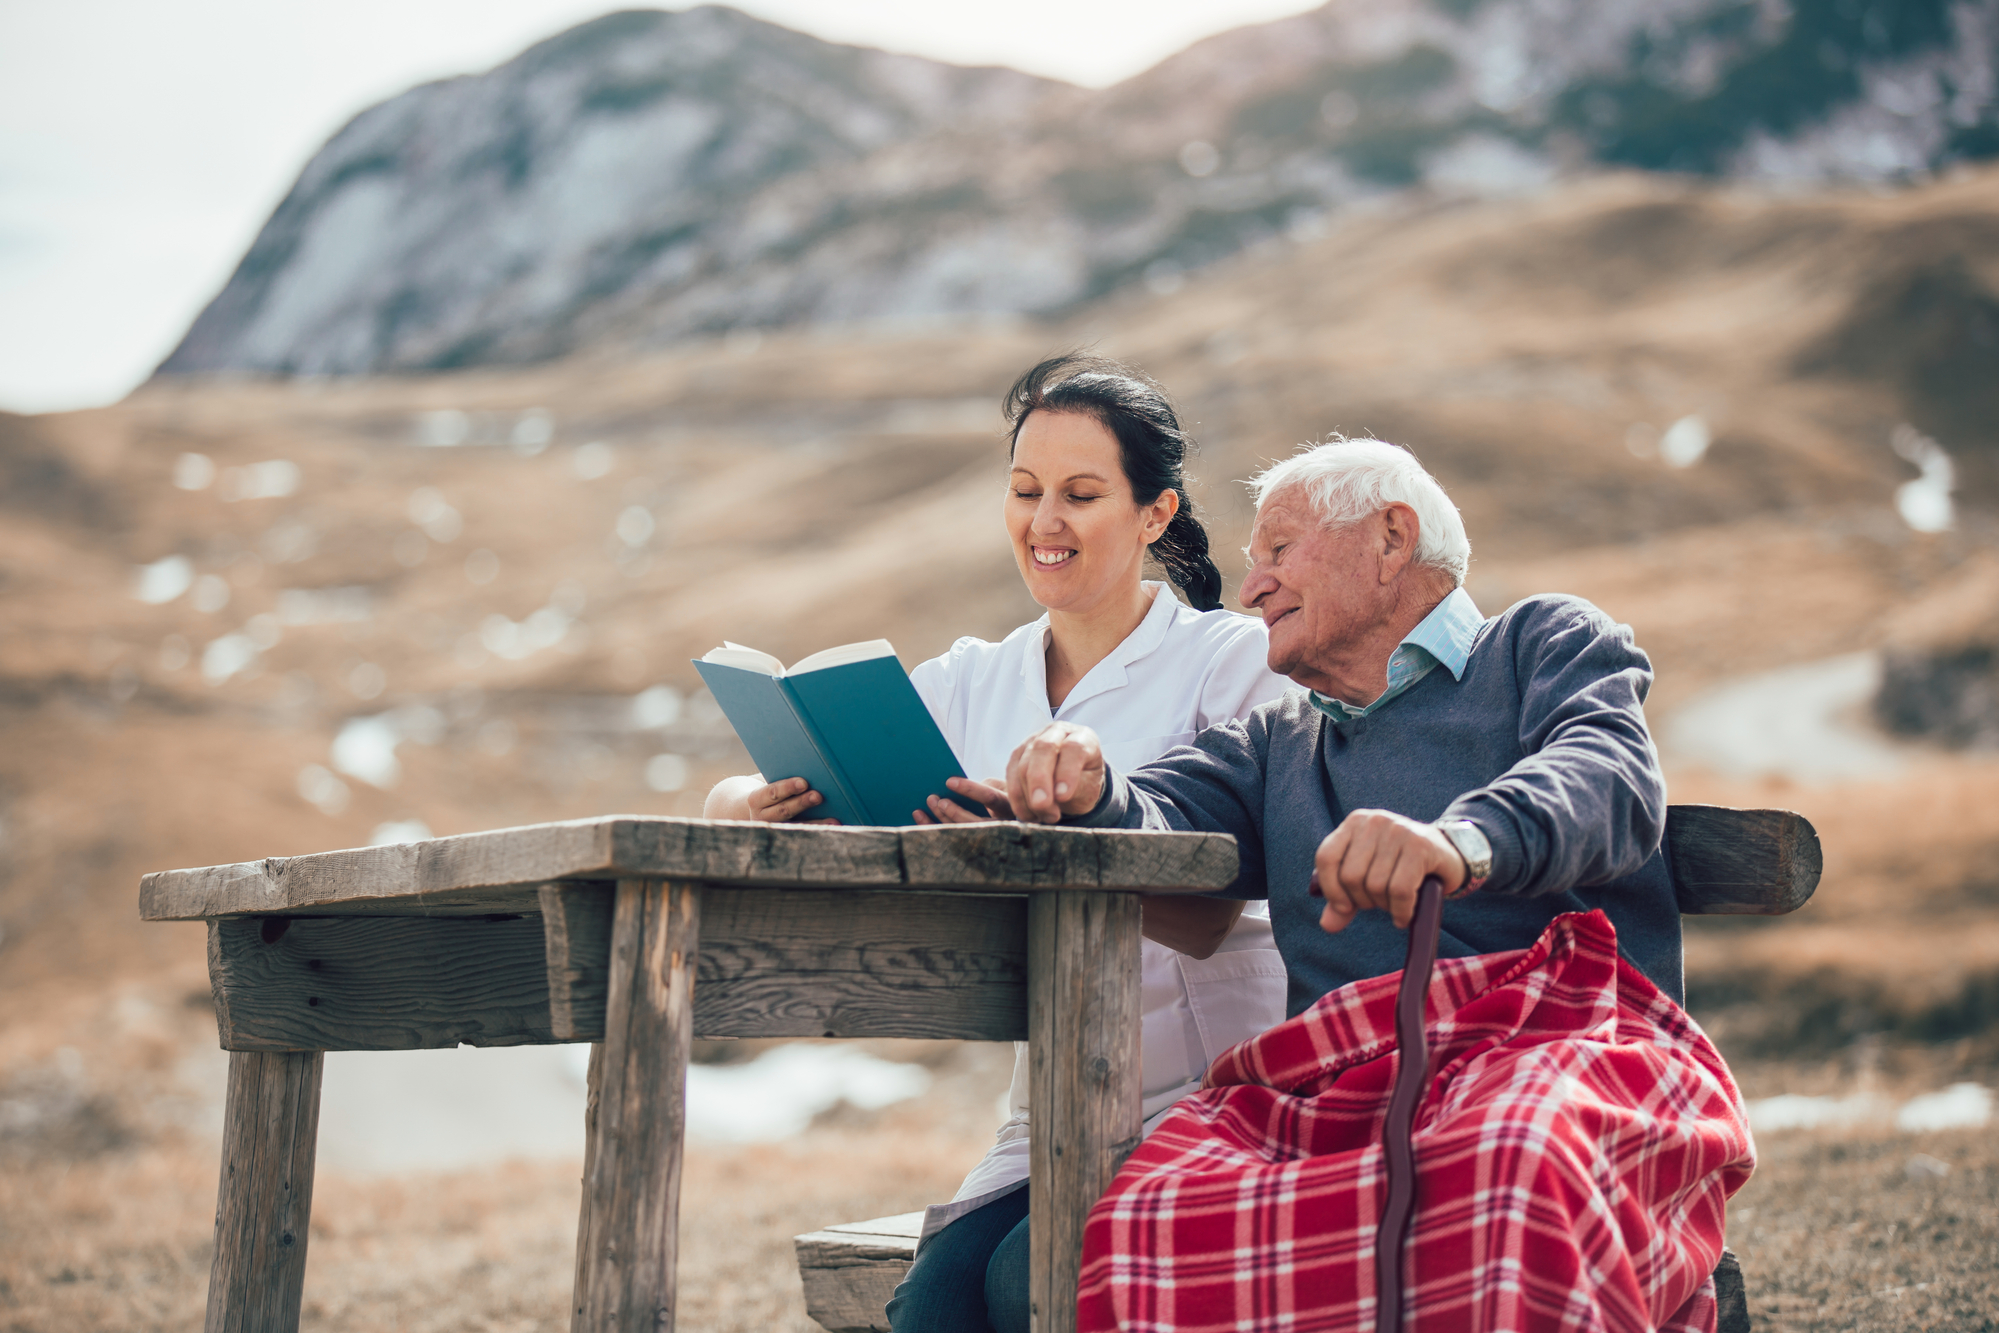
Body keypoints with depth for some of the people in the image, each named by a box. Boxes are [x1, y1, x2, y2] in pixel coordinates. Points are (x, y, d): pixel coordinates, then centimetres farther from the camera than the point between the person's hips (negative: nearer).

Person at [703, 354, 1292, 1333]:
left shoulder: (1234, 662, -2)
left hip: (1216, 1107, -4)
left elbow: (1204, 918, -16)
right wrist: (756, 806, -21)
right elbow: (730, 797, 5)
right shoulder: (972, 684, 11)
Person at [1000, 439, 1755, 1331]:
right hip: (1333, 1081, 3)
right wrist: (1087, 792, -13)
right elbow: (1160, 820, 13)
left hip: (1558, 1032, -3)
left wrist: (1466, 839, -28)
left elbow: (1611, 776, -5)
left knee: (1508, 1171, -42)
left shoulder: (1547, 642, 18)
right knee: (1133, 1226, -31)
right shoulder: (1273, 746, 33)